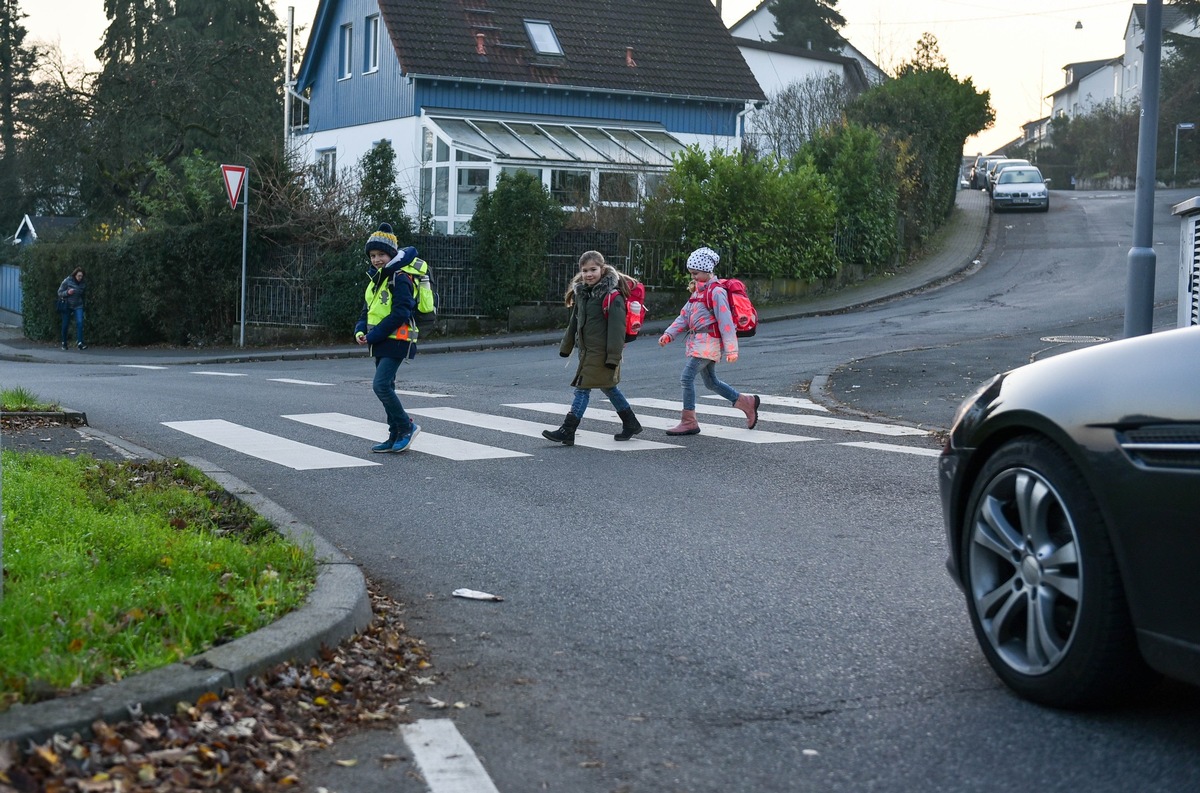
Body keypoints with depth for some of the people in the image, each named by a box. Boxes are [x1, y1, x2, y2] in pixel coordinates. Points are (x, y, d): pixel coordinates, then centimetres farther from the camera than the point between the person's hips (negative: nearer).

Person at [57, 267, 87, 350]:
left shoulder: (83, 283, -2)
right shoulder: (67, 281, -10)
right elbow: (60, 292, -5)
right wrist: (67, 292, -23)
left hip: (78, 306, 1)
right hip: (67, 305, -1)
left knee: (80, 322, -19)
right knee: (65, 325, 6)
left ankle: (80, 343, -24)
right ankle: (64, 343, 26)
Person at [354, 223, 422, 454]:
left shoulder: (399, 279, -13)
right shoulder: (375, 280, 15)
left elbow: (400, 314, -21)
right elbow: (367, 310, 20)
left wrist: (374, 335, -19)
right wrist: (360, 330, 0)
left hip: (396, 341, -10)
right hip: (381, 343, 10)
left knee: (381, 385, -18)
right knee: (385, 388, 11)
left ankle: (406, 427, -4)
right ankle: (396, 437, 18)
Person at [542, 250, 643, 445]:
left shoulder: (612, 296, -16)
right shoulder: (581, 293, 9)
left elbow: (617, 328, -19)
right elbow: (574, 322, 20)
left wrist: (613, 356, -21)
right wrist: (566, 346, 24)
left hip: (601, 353, -9)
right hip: (586, 350, 9)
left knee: (582, 388, -8)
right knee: (608, 387, 17)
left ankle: (567, 432, -6)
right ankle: (631, 424, 30)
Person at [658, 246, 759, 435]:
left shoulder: (716, 292, -12)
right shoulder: (698, 291, 17)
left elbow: (725, 321, -16)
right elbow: (684, 316, 15)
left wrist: (731, 349, -19)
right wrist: (669, 334, 3)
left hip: (708, 341, -10)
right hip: (698, 342, 10)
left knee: (687, 378, -13)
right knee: (711, 383, 16)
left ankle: (689, 422, -8)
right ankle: (746, 402, 27)